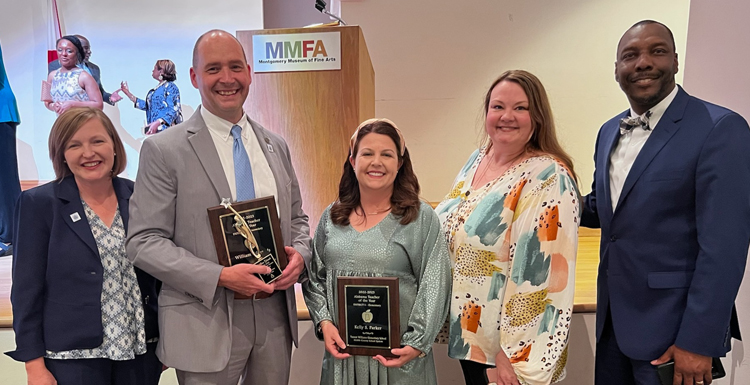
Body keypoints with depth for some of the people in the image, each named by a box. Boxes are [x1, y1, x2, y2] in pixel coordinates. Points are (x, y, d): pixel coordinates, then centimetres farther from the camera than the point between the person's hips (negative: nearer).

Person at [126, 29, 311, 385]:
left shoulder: (275, 146, 8)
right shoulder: (163, 150, -7)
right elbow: (144, 242, -10)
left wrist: (300, 254, -6)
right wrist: (220, 277, -20)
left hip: (275, 315, 5)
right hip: (207, 324, -4)